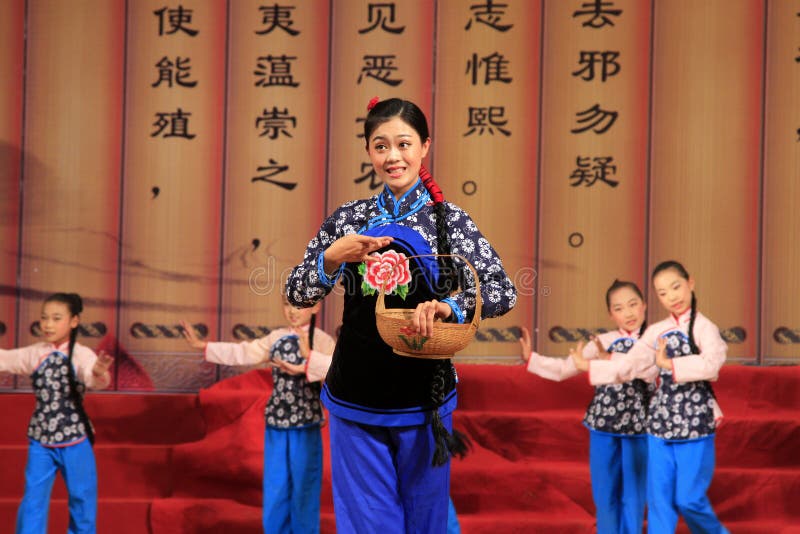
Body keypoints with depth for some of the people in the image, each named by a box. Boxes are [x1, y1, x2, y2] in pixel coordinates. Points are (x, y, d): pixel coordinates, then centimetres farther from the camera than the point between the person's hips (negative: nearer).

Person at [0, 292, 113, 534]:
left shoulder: (81, 354, -12)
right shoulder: (34, 354, 0)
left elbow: (95, 379, -30)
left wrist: (100, 373, -53)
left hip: (75, 439, -3)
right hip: (40, 439, 3)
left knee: (82, 497, 10)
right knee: (33, 498, 4)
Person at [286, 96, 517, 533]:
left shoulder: (448, 219, -4)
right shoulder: (349, 218, 2)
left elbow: (503, 292, -13)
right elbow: (297, 294, 1)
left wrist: (451, 307, -31)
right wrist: (331, 258, -18)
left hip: (423, 399, -1)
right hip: (355, 402, 1)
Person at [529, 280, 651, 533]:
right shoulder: (602, 342, 4)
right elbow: (563, 369, 2)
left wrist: (611, 360, -30)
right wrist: (530, 358, -9)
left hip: (638, 426, -2)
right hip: (603, 424, 2)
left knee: (633, 496, 6)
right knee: (605, 495, 9)